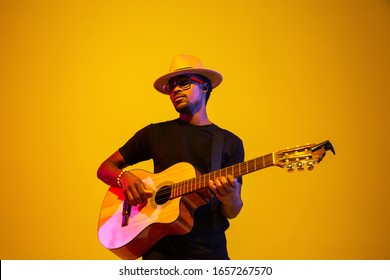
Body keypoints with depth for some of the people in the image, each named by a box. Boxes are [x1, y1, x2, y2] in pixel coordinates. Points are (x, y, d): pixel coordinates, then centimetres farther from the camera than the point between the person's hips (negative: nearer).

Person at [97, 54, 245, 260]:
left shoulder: (230, 142, 7)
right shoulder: (155, 133, 9)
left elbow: (232, 213, 5)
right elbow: (105, 168, 13)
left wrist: (230, 198, -18)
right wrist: (125, 178, -9)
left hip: (210, 250, 1)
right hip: (161, 247, 0)